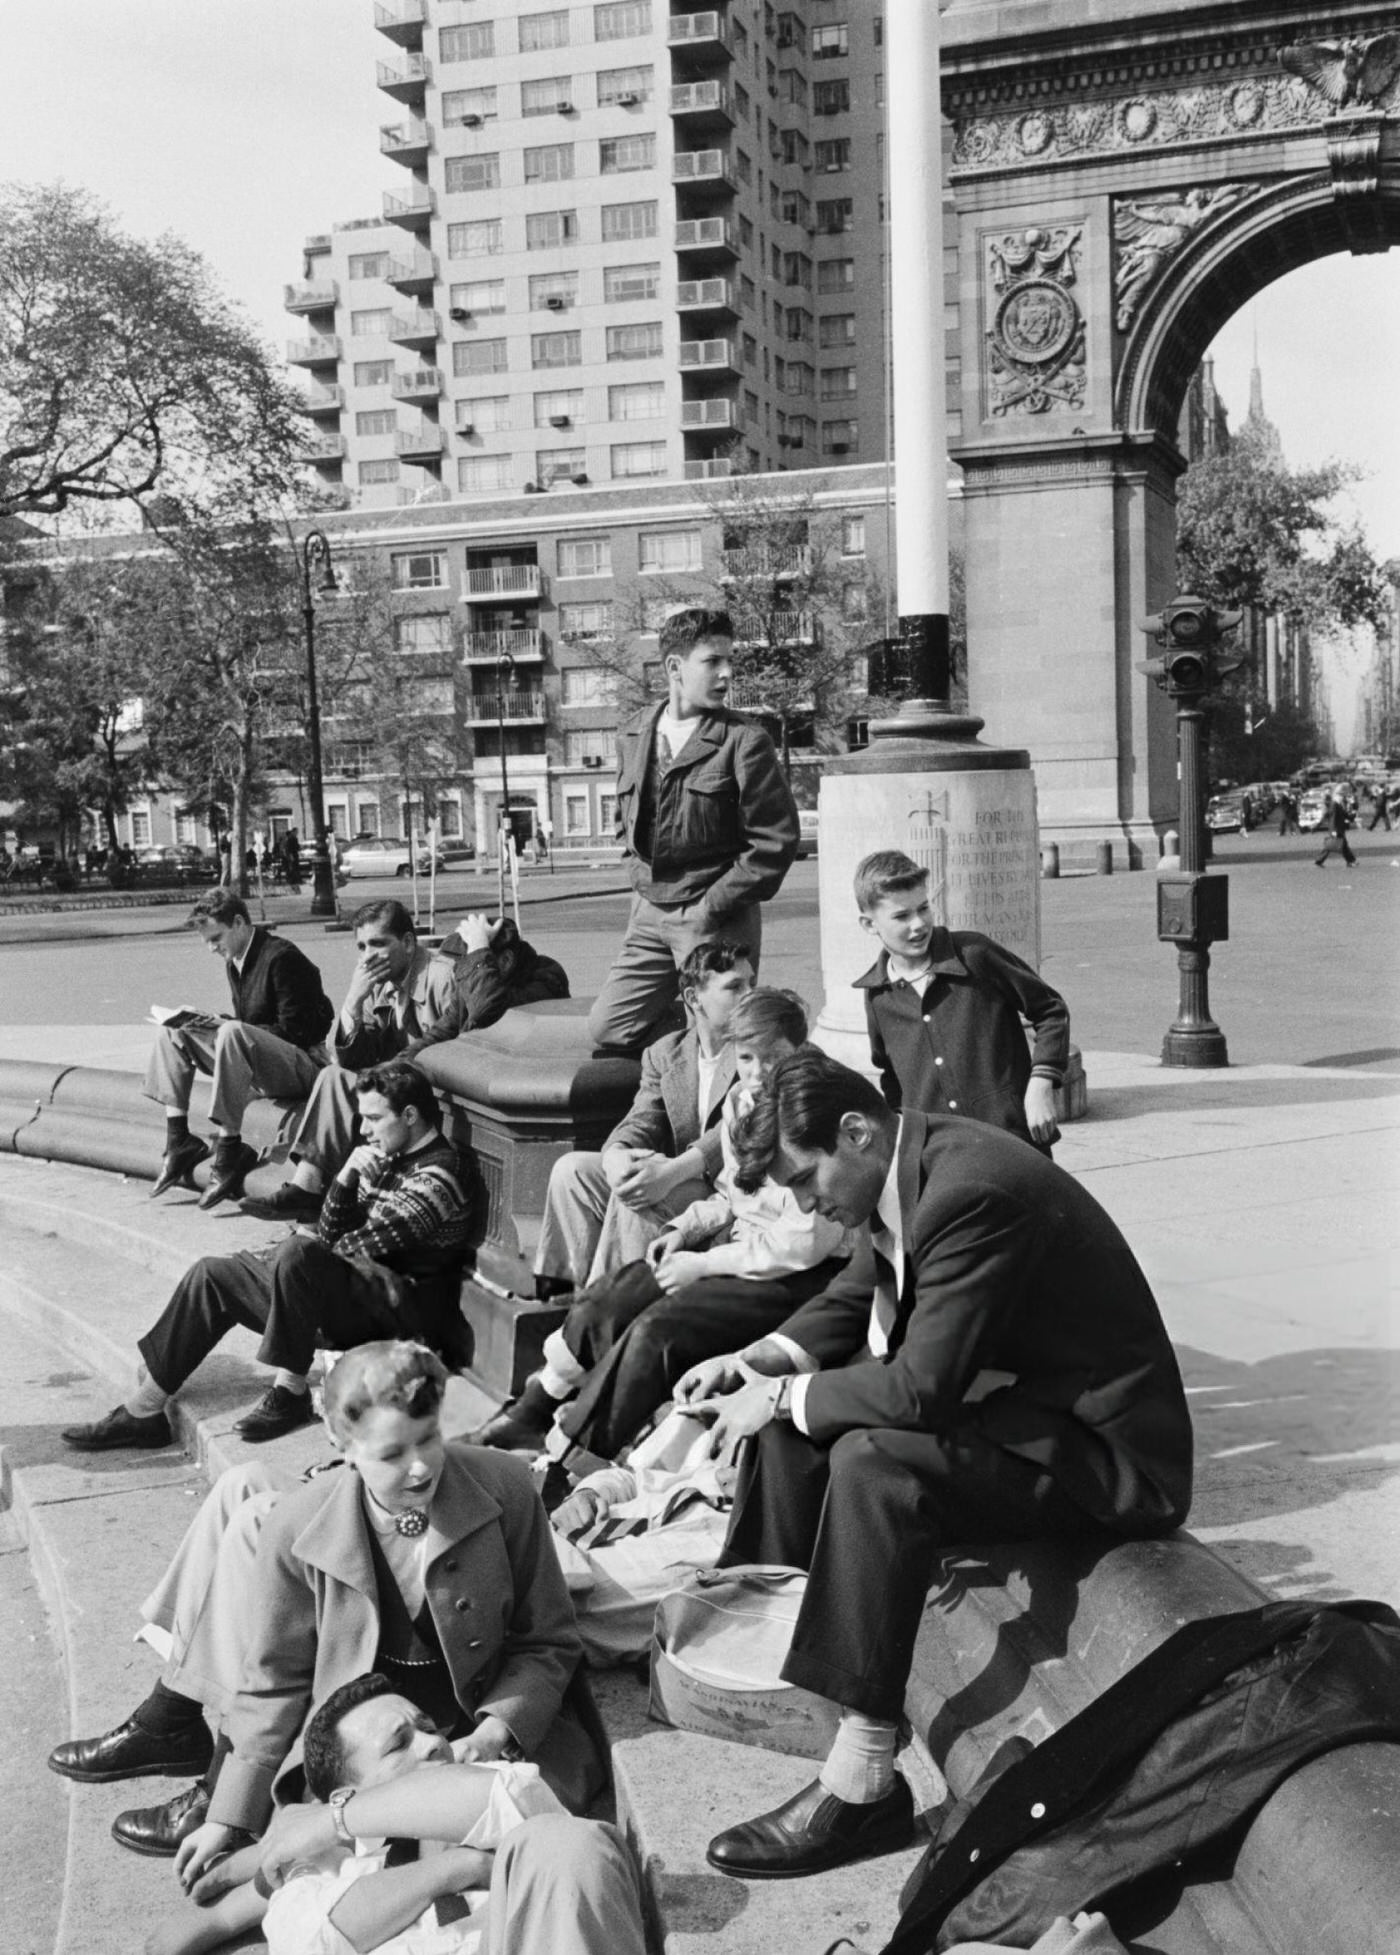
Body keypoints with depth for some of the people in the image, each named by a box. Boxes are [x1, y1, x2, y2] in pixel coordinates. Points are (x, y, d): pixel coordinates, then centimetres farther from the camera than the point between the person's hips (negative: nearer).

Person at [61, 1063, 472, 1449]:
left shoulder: (435, 1179, -18)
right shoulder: (387, 1154, 10)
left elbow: (354, 1249, -19)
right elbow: (331, 1236, 9)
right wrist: (345, 1181, -11)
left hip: (397, 1307, -10)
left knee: (296, 1254, -36)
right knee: (211, 1274, 5)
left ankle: (291, 1393, -23)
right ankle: (142, 1412, 3)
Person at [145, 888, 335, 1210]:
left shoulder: (281, 957, -15)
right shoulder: (236, 961, 12)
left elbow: (293, 1031, -18)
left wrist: (225, 1025, -18)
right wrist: (212, 1023, -2)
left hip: (304, 1066, -10)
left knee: (233, 1033, -37)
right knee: (172, 1032, 3)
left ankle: (229, 1152, -32)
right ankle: (178, 1142, -6)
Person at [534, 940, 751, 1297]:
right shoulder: (664, 1053, 12)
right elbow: (641, 1121, 3)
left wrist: (672, 1170, -33)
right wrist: (615, 1156, -23)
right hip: (684, 1181, 6)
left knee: (640, 1192, -29)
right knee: (571, 1170, -7)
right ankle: (573, 1289, -8)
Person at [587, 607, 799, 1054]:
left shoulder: (743, 741, -8)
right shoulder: (633, 740, 8)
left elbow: (776, 839, -11)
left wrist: (712, 907, -12)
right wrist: (642, 882, 9)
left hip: (716, 921, -5)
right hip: (649, 916, 5)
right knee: (607, 1028, 0)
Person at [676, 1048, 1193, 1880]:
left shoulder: (971, 1190, -28)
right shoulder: (913, 1164, 2)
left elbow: (923, 1388, -29)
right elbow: (851, 1303, 16)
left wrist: (783, 1396, -15)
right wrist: (754, 1364, 2)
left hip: (1110, 1452, -10)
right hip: (1024, 1400, 10)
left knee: (872, 1460, -30)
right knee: (796, 1391, 9)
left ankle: (862, 1786, -22)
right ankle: (764, 1622, 19)